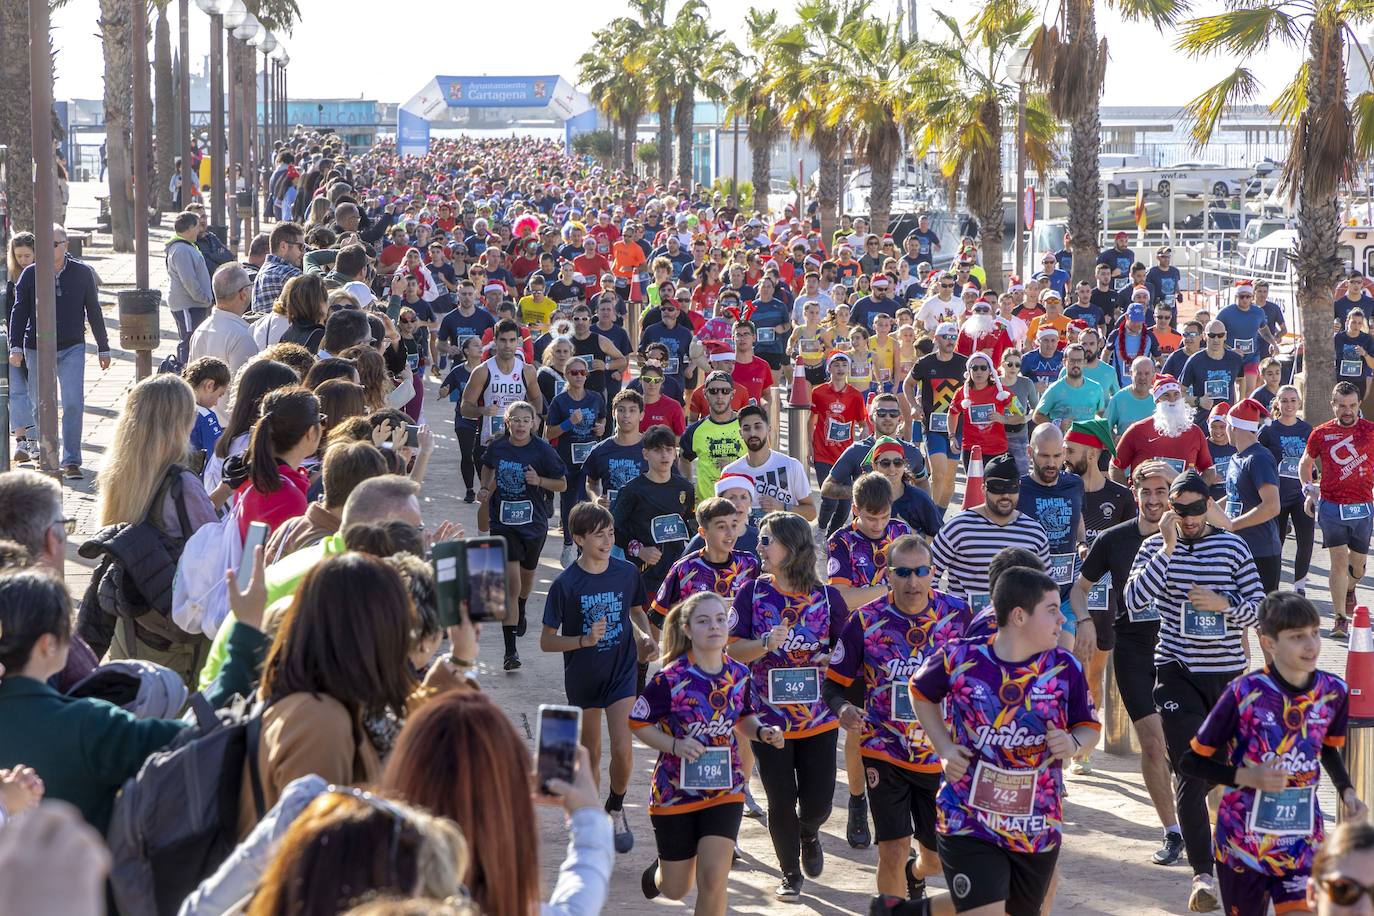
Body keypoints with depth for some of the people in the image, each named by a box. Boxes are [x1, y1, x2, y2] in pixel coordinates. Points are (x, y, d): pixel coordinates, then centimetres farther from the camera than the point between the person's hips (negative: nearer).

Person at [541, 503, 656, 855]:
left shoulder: (627, 573, -7)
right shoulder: (565, 584, -15)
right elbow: (547, 641, -11)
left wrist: (646, 636, -6)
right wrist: (585, 639, -27)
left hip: (621, 671, 1)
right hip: (583, 677, -1)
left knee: (622, 749, -11)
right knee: (590, 753, 13)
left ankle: (616, 808, 16)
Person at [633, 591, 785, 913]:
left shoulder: (738, 675, -3)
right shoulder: (670, 679, -16)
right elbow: (637, 722, -8)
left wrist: (762, 732, -10)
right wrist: (675, 745, -23)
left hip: (725, 788, 2)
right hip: (676, 789, -2)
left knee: (713, 879, -13)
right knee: (675, 890, 12)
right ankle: (660, 869, 51)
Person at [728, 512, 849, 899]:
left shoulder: (826, 596, -2)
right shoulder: (753, 592, -3)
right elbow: (734, 648, -6)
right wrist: (765, 644, -25)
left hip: (819, 718, 0)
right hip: (769, 717, 0)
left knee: (817, 802, 2)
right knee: (781, 801, 4)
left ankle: (808, 833, 39)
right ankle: (790, 874, 24)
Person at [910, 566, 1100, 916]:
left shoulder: (1065, 668, -5)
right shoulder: (960, 658, -9)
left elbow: (1089, 727, 8)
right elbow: (921, 692, 11)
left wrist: (1074, 744, -15)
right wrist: (944, 748, 0)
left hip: (1037, 830, 3)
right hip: (967, 823, -3)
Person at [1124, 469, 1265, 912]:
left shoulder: (1232, 546, 2)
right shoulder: (1156, 547, 0)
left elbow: (1259, 608, 3)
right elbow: (1135, 600, -16)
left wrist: (1225, 604, -17)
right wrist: (1168, 548, -19)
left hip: (1228, 671, 2)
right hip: (1178, 671, -2)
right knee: (1190, 773, -11)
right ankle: (1202, 873, -12)